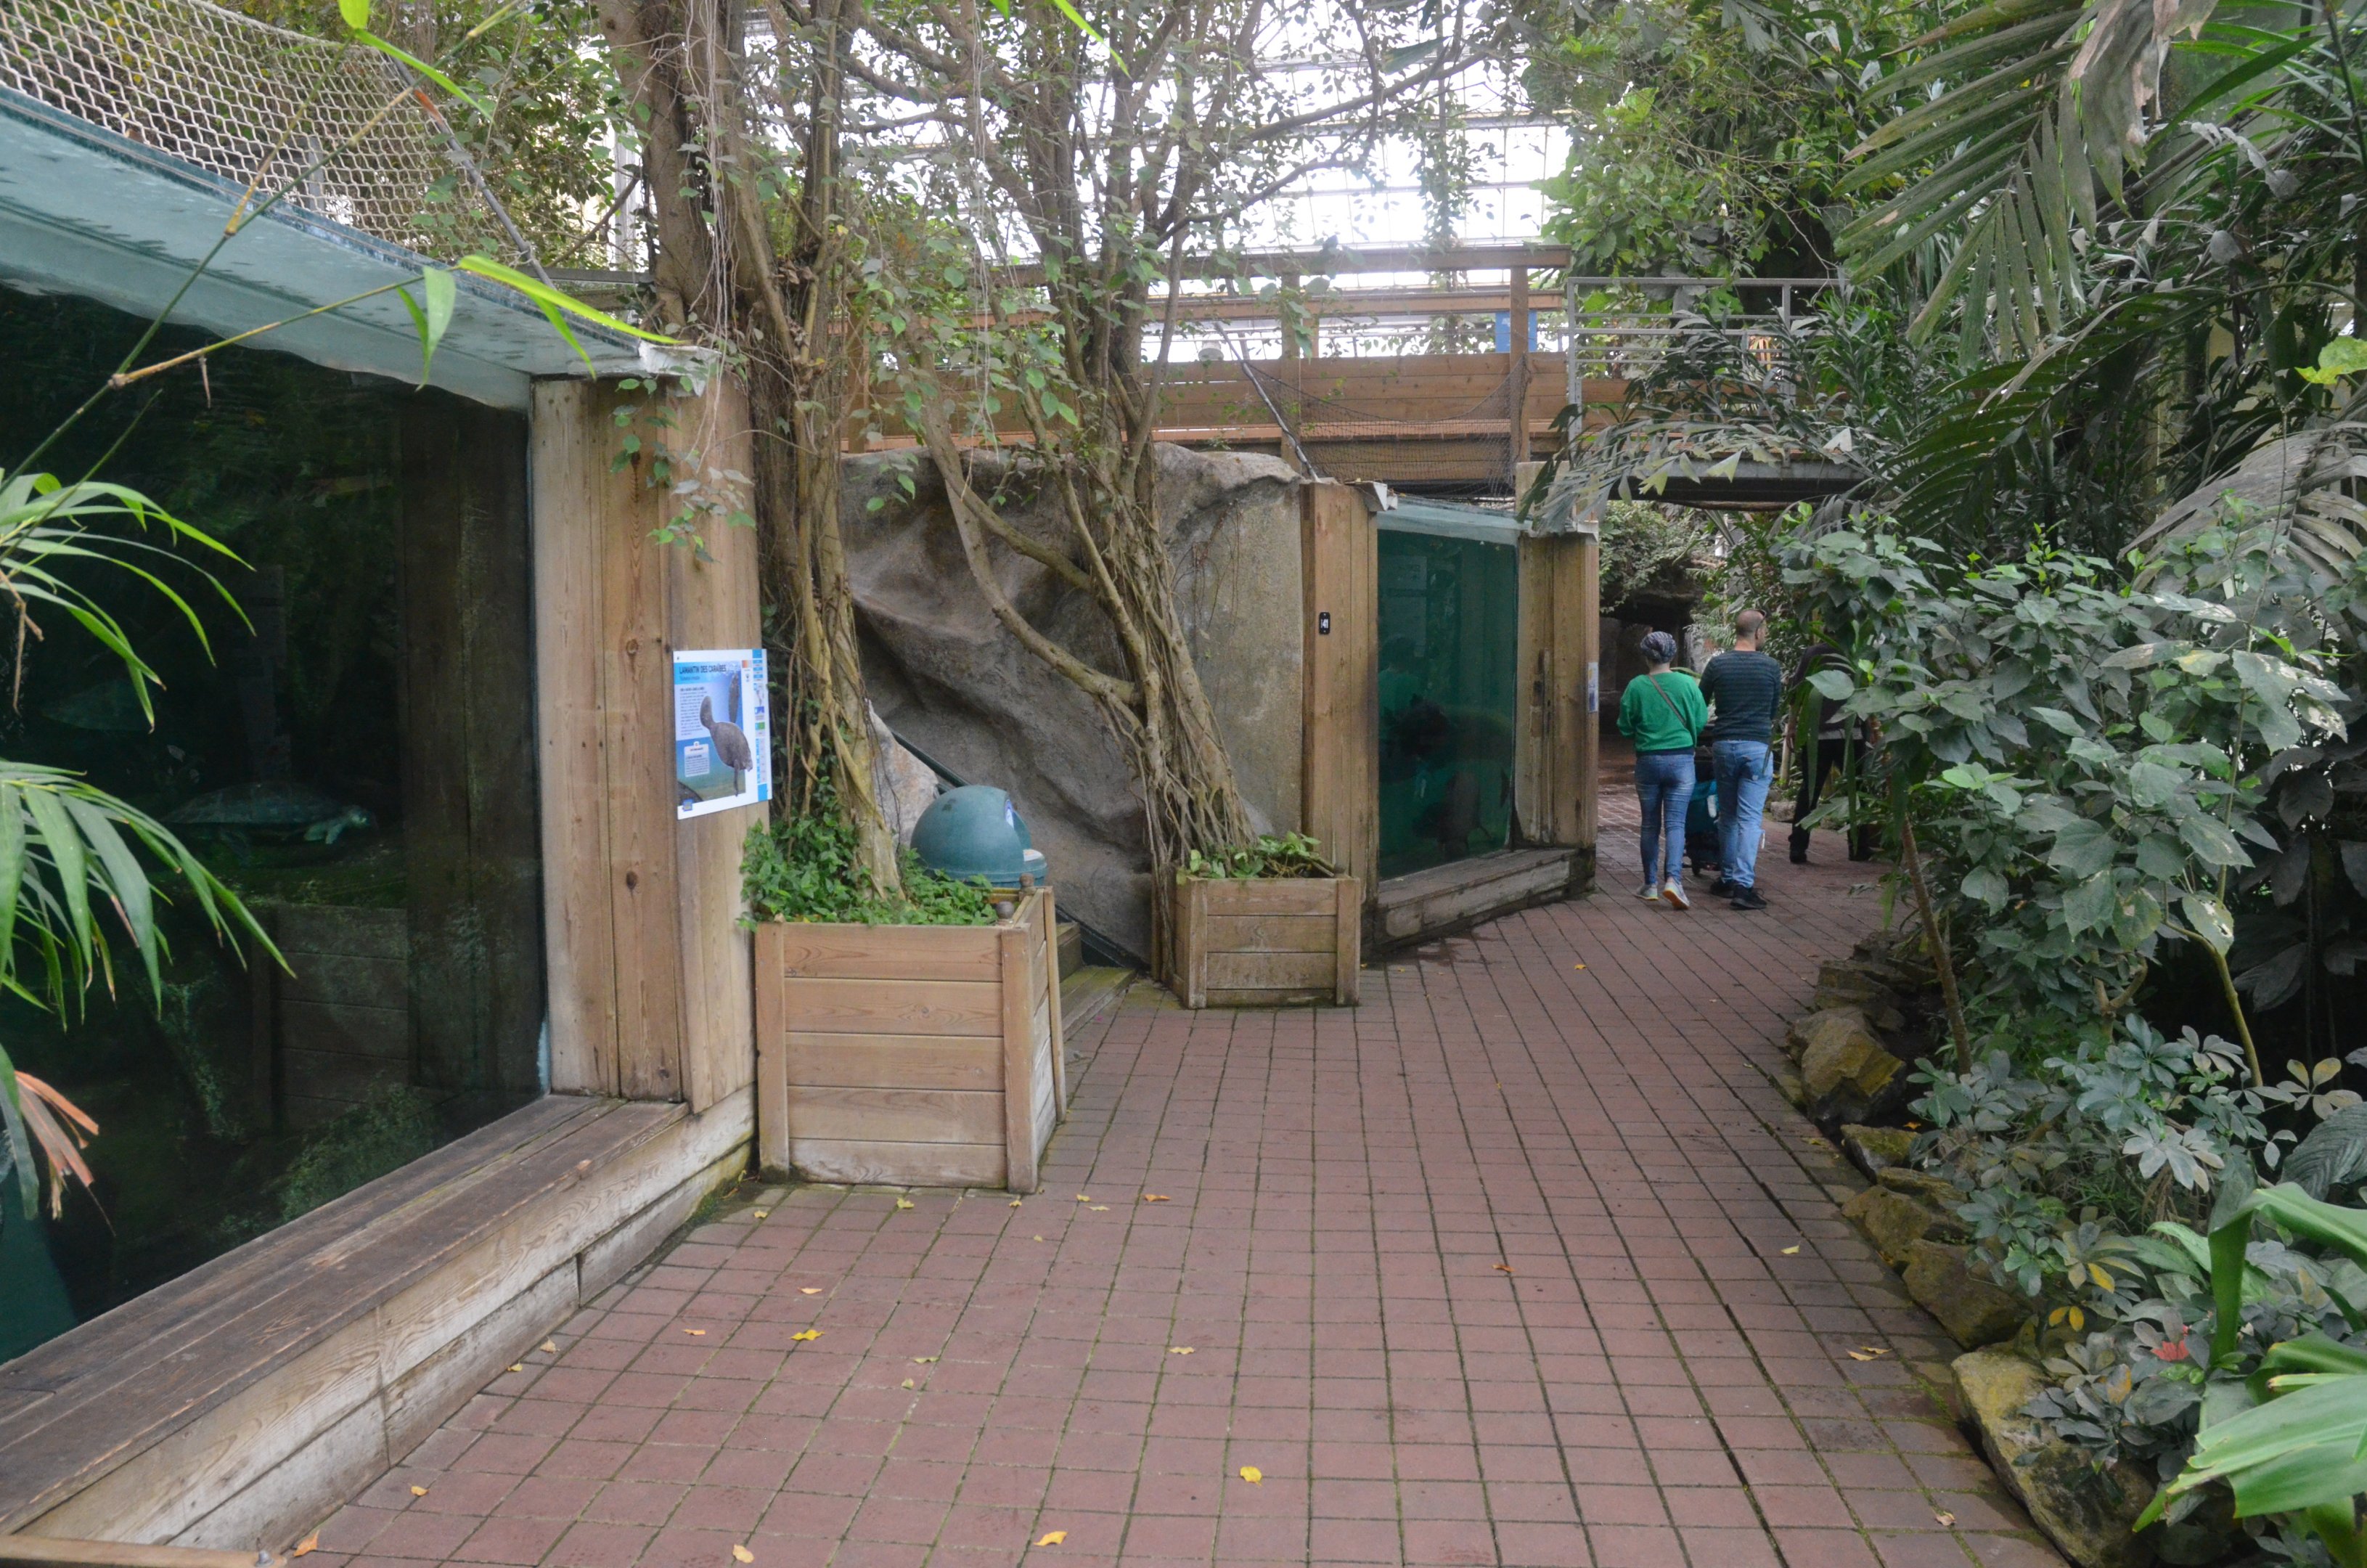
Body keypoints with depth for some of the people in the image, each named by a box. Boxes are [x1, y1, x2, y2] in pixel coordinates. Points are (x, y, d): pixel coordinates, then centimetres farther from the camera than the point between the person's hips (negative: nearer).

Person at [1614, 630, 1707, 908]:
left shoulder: (1636, 687, -6)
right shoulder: (1688, 684, -5)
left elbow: (1626, 728, 0)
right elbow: (1701, 722, 1)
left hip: (1648, 760, 0)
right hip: (1681, 760, 0)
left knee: (1650, 824, 11)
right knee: (1675, 823, -1)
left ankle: (1651, 885, 17)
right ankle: (1673, 879, -18)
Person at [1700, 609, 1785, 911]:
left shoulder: (1717, 664, -1)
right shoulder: (1772, 667, -3)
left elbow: (1700, 703, 9)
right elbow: (1775, 709, 10)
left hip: (1724, 745, 2)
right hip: (1757, 747, -2)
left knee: (1727, 816, 14)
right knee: (1750, 818, -4)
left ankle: (1728, 879, 20)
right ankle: (1743, 885, -11)